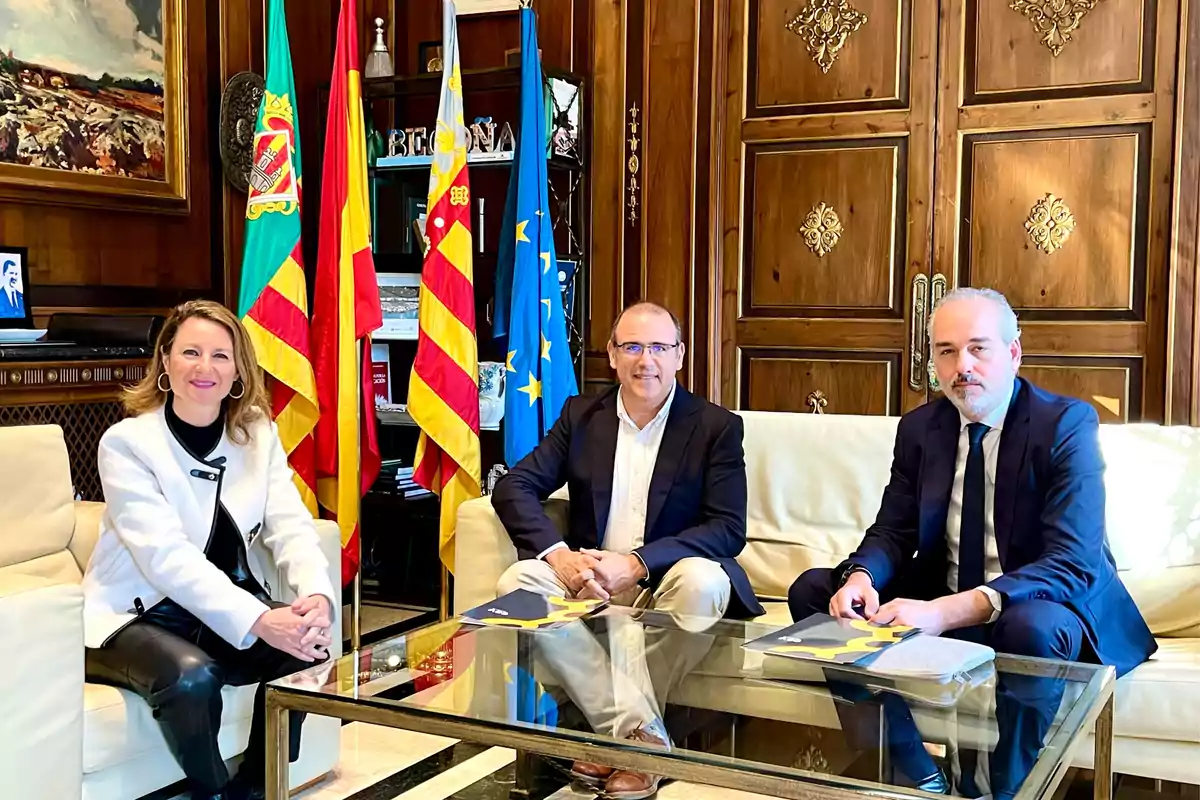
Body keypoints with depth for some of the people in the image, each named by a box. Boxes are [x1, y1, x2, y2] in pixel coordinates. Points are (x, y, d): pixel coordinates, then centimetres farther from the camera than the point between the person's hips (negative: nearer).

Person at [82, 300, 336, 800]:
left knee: (306, 649, -21)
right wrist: (259, 620, -38)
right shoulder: (126, 443, -14)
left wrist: (316, 595, -32)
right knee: (191, 675, -33)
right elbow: (167, 556, -26)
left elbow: (290, 528, -10)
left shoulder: (260, 435, 2)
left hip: (229, 611, 5)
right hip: (137, 614, -4)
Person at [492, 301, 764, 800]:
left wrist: (635, 563, -24)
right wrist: (558, 553, -20)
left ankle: (620, 730, -18)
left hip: (669, 584, -3)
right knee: (517, 582, -24)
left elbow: (729, 528, -10)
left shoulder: (716, 426, -1)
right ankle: (641, 732, -24)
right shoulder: (581, 415, 8)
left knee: (704, 581, -35)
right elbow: (514, 487, 1)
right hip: (590, 580, 3)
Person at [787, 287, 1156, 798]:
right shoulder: (918, 428, 2)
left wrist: (945, 612, -38)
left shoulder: (1067, 424, -15)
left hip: (1041, 609, -5)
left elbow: (1071, 565, -25)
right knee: (813, 591, -10)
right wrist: (861, 578, -22)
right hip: (938, 603, 6)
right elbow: (893, 532, 5)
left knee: (1033, 627, -39)